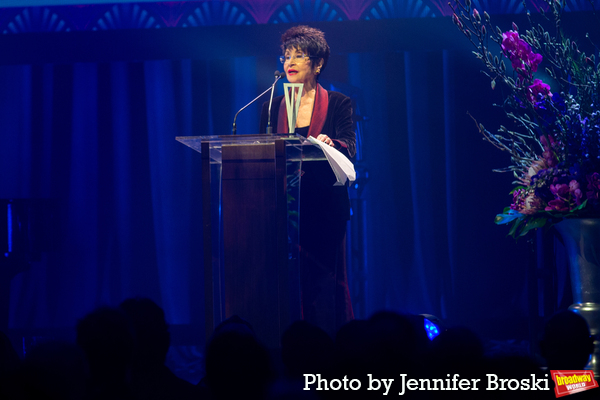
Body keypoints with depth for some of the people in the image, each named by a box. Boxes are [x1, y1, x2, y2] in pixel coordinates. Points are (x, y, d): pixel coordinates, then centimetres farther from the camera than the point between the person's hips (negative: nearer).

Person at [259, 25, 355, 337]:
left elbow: (349, 148, -9)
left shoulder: (338, 104, 5)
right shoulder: (273, 107, 14)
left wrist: (329, 143, -30)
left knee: (324, 279, -3)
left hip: (324, 206, -3)